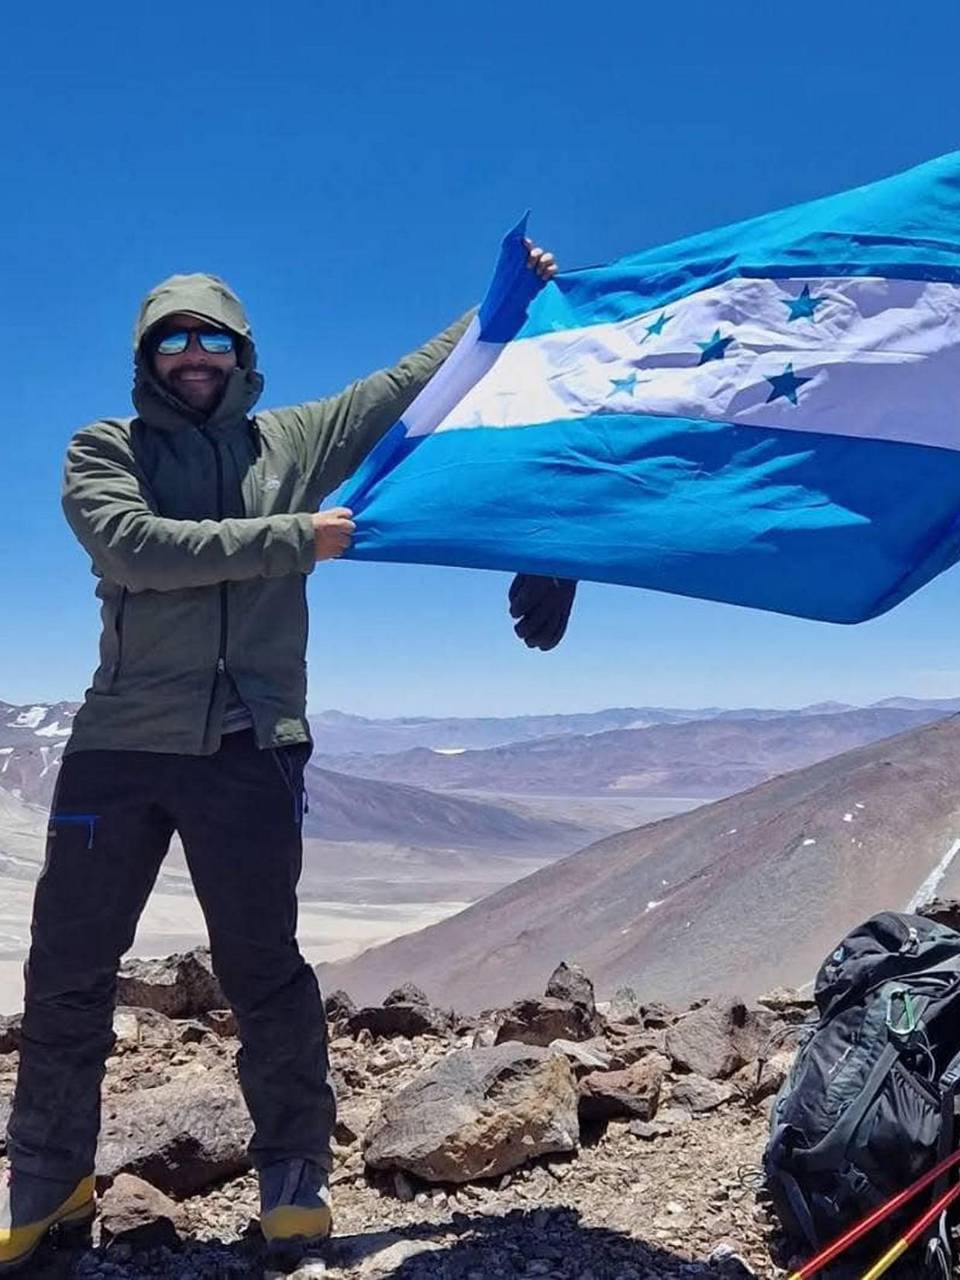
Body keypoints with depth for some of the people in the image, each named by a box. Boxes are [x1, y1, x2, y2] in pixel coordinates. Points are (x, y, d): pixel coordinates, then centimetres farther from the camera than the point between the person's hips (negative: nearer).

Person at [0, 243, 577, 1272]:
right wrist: (291, 537, -12)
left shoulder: (295, 441, 13)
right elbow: (139, 548, -12)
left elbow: (420, 376, 17)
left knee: (262, 966, 3)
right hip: (119, 742, 1)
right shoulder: (102, 453, 8)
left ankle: (293, 1176, 20)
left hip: (250, 749, 0)